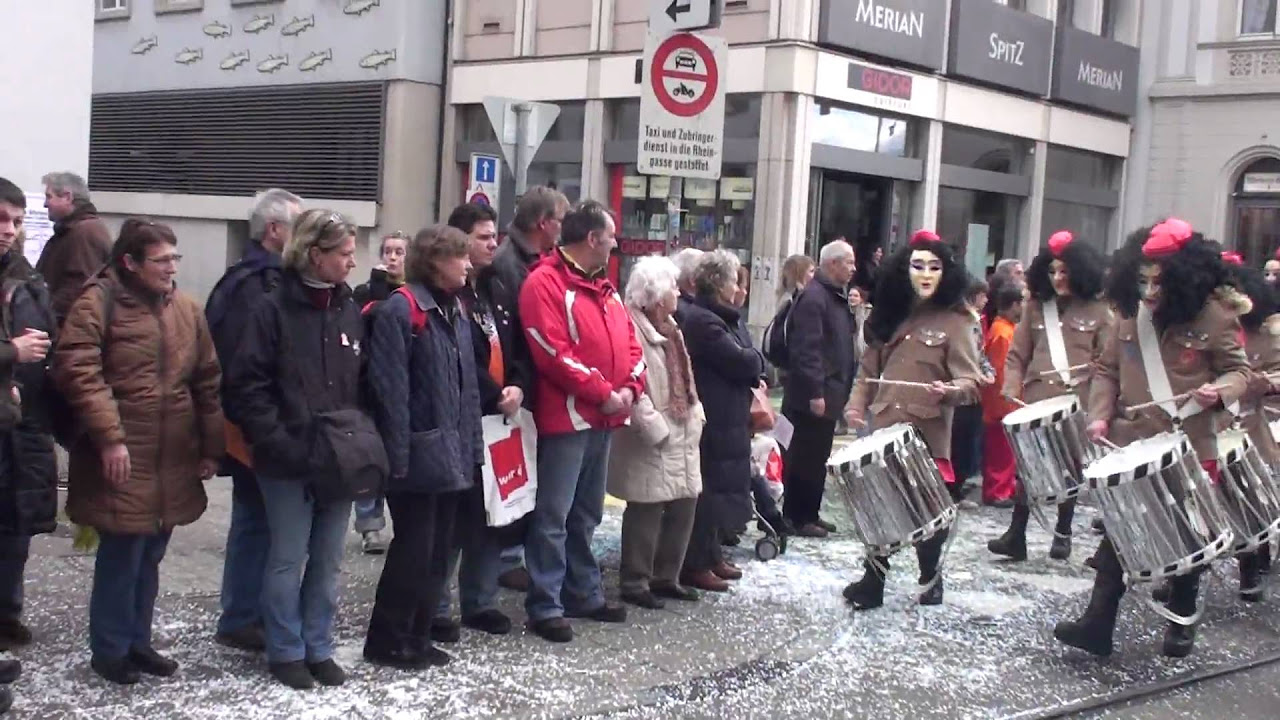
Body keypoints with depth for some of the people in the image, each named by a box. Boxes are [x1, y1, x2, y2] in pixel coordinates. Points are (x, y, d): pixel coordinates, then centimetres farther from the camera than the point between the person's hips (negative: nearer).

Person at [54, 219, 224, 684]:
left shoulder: (186, 310, 11)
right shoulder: (99, 301, -6)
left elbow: (208, 382, 14)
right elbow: (76, 369, -15)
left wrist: (211, 448, 11)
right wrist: (108, 437, -19)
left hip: (174, 460, 6)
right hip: (123, 457, -6)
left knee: (149, 556, 14)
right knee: (122, 554, -2)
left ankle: (137, 640, 29)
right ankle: (109, 649, 15)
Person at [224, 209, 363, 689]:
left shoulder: (350, 312, 7)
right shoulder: (274, 310, -8)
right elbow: (246, 387, -10)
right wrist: (279, 443, -15)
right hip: (288, 461, -5)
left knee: (328, 560, 12)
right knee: (288, 559, 6)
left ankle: (318, 649, 25)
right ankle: (286, 651, 21)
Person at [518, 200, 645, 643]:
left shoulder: (604, 288, 17)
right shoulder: (545, 283, -11)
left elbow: (629, 342, 16)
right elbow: (553, 353, -20)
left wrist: (629, 389, -3)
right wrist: (603, 393, -17)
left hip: (603, 418, 9)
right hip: (566, 417, -9)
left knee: (586, 514, 17)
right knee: (553, 515, -5)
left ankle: (584, 595, 27)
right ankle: (545, 606, 0)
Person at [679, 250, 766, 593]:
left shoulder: (716, 318, 17)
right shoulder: (703, 321, -18)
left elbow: (744, 361, 18)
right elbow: (743, 362, -20)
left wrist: (751, 361, -2)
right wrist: (757, 359, -1)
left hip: (724, 419, 11)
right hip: (713, 421, -11)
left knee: (718, 489, 16)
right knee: (710, 489, -6)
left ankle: (711, 555, 25)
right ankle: (696, 565, 0)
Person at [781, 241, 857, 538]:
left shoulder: (837, 296, 16)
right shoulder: (813, 297, -15)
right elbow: (807, 349, -21)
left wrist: (845, 387, 18)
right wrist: (815, 392, -23)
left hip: (830, 393, 10)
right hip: (812, 397, -10)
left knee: (818, 458, 15)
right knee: (805, 458, -3)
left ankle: (810, 514, 23)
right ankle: (795, 518, 4)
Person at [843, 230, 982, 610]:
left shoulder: (955, 321, -5)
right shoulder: (890, 314, 12)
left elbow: (970, 380, -11)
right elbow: (870, 367, 17)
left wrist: (951, 391, -32)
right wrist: (858, 404, 3)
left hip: (927, 434, -4)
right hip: (884, 429, 4)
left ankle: (931, 577, 28)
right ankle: (872, 581, 15)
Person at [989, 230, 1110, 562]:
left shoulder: (1098, 310, 2)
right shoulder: (1035, 306, 9)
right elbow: (1017, 355, 8)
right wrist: (1011, 389, -7)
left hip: (1078, 404, -1)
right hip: (1036, 400, 1)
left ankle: (1063, 533, 24)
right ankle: (1016, 534, 4)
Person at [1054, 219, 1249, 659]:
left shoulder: (1213, 313, -9)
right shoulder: (1130, 313, 2)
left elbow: (1238, 369, -2)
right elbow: (1107, 370, 9)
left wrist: (1219, 390, -24)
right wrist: (1100, 414, -6)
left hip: (1191, 447, -2)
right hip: (1130, 444, 3)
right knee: (1117, 536, 4)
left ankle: (1181, 625, 30)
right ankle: (1098, 624, 7)